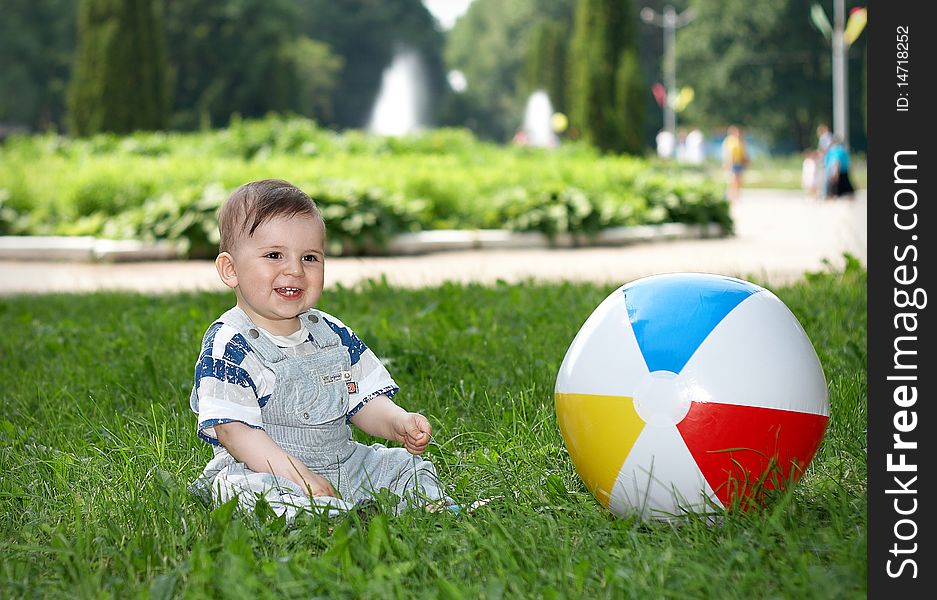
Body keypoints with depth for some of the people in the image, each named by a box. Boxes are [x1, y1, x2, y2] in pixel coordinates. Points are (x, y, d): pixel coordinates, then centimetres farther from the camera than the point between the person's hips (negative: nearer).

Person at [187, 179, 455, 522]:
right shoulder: (228, 347, -12)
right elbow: (235, 430, -20)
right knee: (248, 489, -37)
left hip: (342, 465, 7)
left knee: (408, 467, -2)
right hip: (261, 469, -7)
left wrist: (398, 423, -12)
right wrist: (299, 477, -29)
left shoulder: (334, 335, 9)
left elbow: (363, 403, 11)